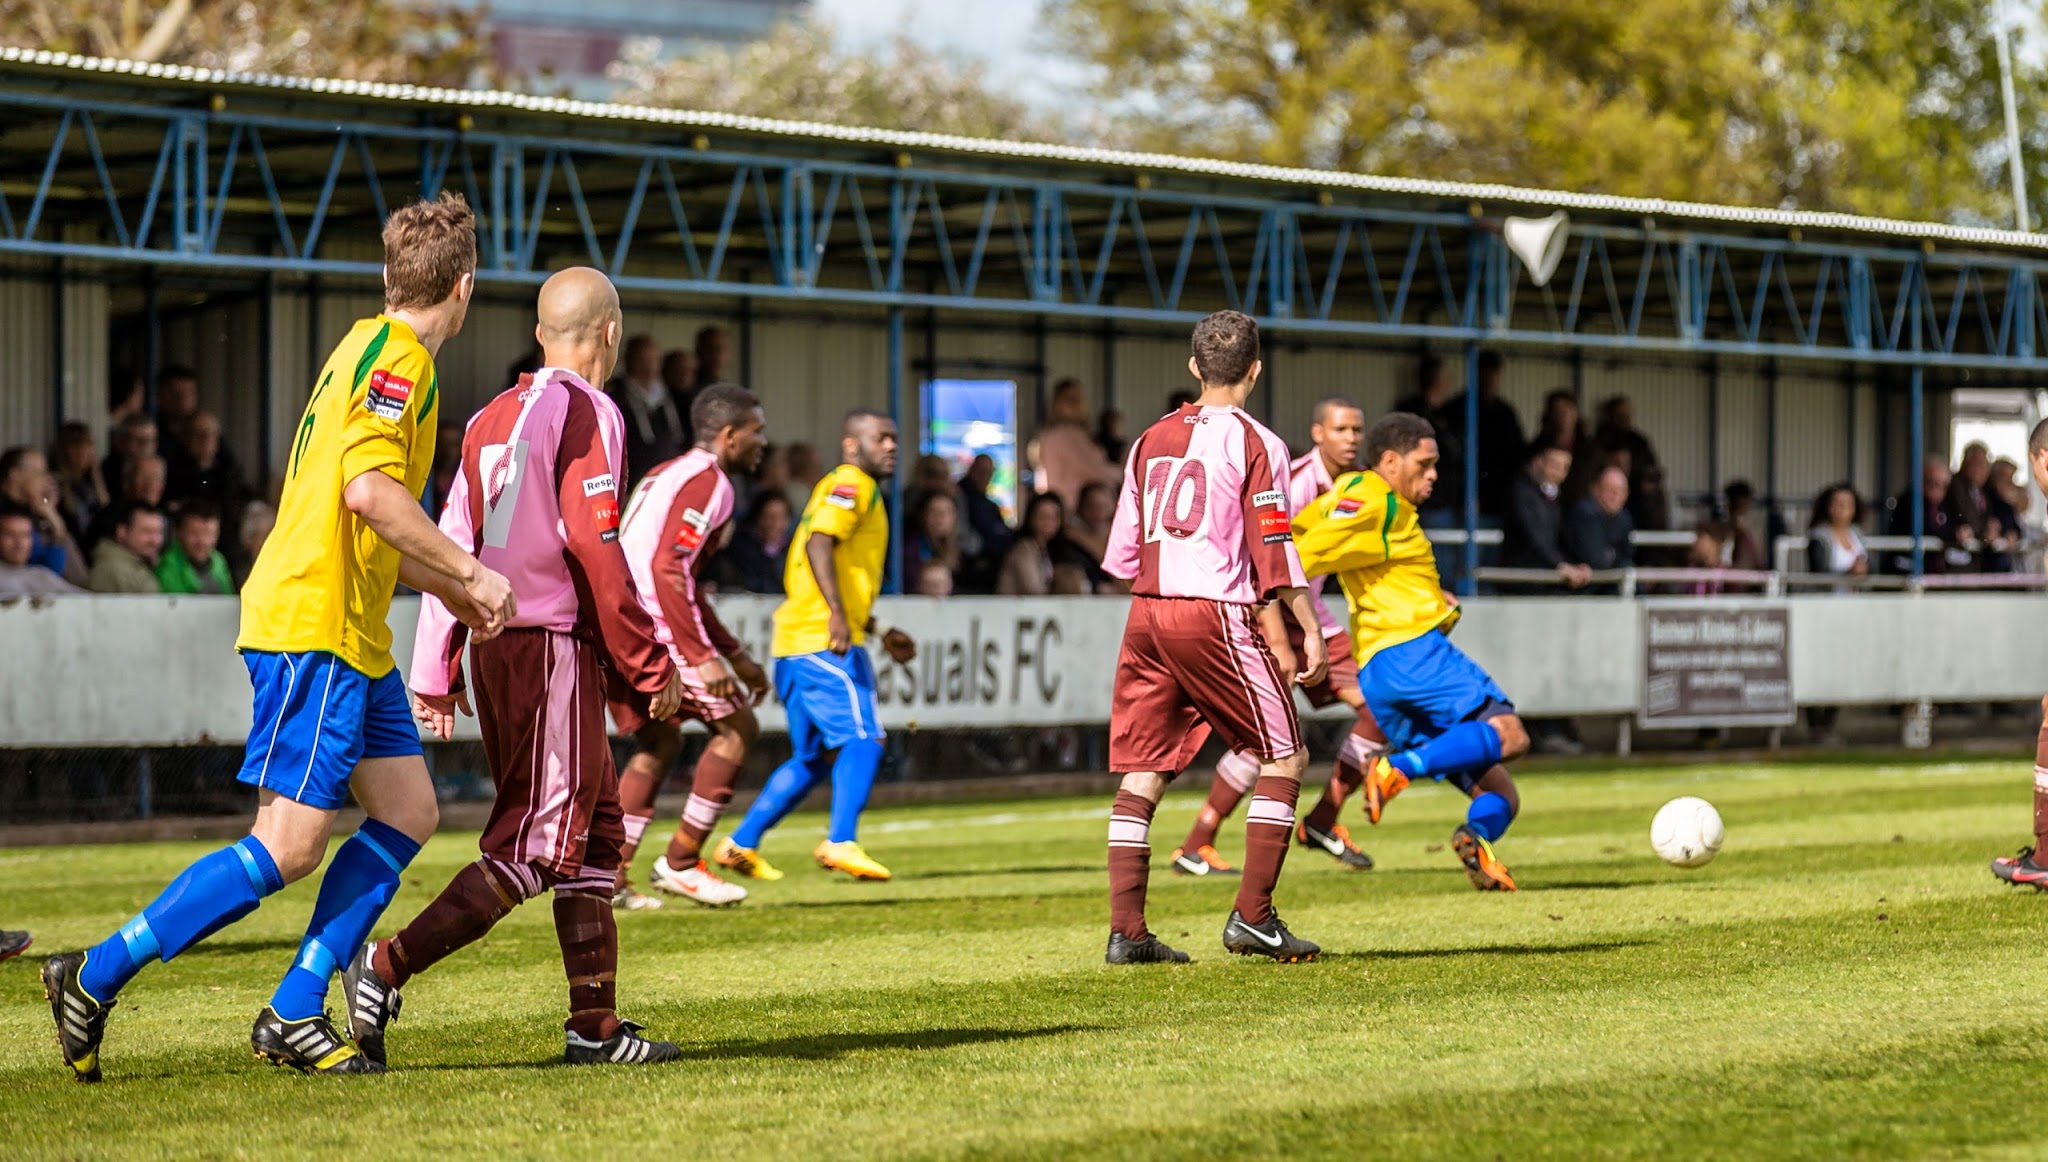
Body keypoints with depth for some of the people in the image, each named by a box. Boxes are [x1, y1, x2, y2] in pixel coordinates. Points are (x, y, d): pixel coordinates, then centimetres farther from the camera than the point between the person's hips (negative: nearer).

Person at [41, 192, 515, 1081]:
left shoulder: (369, 347, 19)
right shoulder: (399, 360, -12)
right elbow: (368, 490, -27)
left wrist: (446, 588, 26)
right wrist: (471, 573, -19)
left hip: (350, 633, 10)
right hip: (312, 627, -10)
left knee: (408, 810, 7)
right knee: (290, 845, -11)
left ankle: (293, 1015, 8)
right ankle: (96, 978, -5)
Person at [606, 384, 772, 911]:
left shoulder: (671, 474, 24)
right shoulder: (707, 482, -8)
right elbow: (668, 568, -21)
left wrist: (735, 653, 30)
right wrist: (703, 657, -21)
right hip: (648, 626, -10)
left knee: (661, 743, 20)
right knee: (737, 726, 1)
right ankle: (680, 862, 2)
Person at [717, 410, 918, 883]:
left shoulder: (851, 487, 27)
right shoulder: (851, 484, -4)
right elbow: (818, 543, -21)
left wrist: (881, 631, 30)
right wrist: (838, 615, -30)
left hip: (798, 643, 10)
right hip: (823, 641, -10)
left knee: (813, 759, 12)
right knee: (863, 738, -13)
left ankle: (741, 844, 12)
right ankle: (841, 843, -20)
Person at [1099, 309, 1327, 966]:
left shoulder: (1152, 441, 13)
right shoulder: (1254, 444, -4)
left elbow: (1124, 549, 15)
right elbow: (1274, 551, -9)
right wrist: (1311, 630, -6)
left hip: (1146, 615, 6)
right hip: (1216, 615, -6)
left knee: (1140, 776, 5)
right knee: (1284, 759, 5)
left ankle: (1126, 931, 2)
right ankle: (1253, 917, -4)